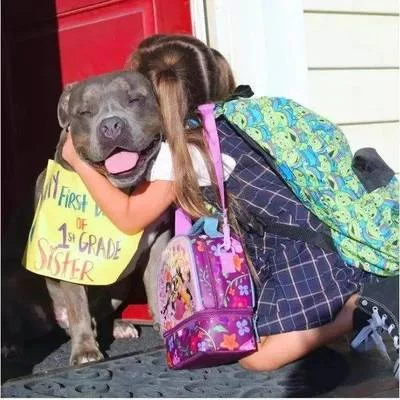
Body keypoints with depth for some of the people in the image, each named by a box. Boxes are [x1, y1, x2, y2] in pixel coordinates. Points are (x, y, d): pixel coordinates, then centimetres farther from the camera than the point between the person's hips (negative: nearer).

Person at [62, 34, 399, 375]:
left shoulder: (179, 149, -13)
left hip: (303, 250, -9)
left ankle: (362, 309, -10)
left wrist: (80, 162, -2)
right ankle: (360, 299, 6)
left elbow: (130, 219, -7)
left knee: (254, 356, -9)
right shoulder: (220, 122, 11)